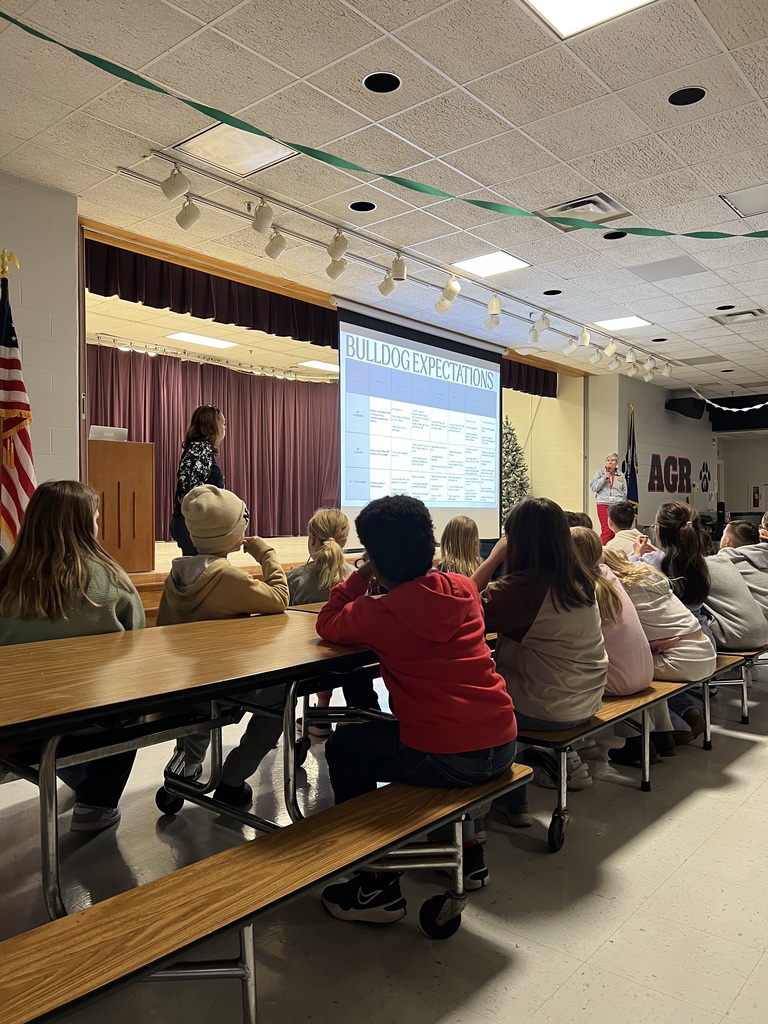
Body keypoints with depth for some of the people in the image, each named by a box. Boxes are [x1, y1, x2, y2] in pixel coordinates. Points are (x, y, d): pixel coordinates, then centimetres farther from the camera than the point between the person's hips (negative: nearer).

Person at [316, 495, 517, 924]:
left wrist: (361, 577, 9)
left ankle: (378, 886, 20)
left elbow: (329, 625, 10)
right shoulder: (464, 588, 5)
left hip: (447, 759, -6)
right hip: (503, 748, 6)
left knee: (342, 748, 17)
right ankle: (469, 853, 44)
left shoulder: (377, 612, -10)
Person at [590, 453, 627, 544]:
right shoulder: (600, 473, 5)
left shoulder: (621, 475, 13)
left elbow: (625, 492, 14)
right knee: (606, 530, -9)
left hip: (618, 505, 3)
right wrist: (603, 478, -10)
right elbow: (593, 487, 0)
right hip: (603, 504, -3)